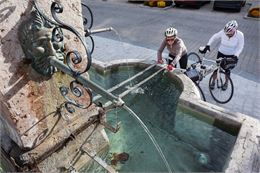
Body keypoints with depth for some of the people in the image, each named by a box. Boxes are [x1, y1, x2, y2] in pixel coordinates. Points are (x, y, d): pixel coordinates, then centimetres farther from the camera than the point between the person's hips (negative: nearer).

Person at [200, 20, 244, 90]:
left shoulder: (240, 35, -23)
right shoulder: (223, 32, -23)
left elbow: (240, 47, -14)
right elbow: (214, 37, -7)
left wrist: (235, 56, -26)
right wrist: (207, 45, -18)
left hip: (231, 56, -1)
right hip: (221, 53, 1)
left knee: (227, 70, 10)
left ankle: (226, 83, 38)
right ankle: (213, 82, 30)